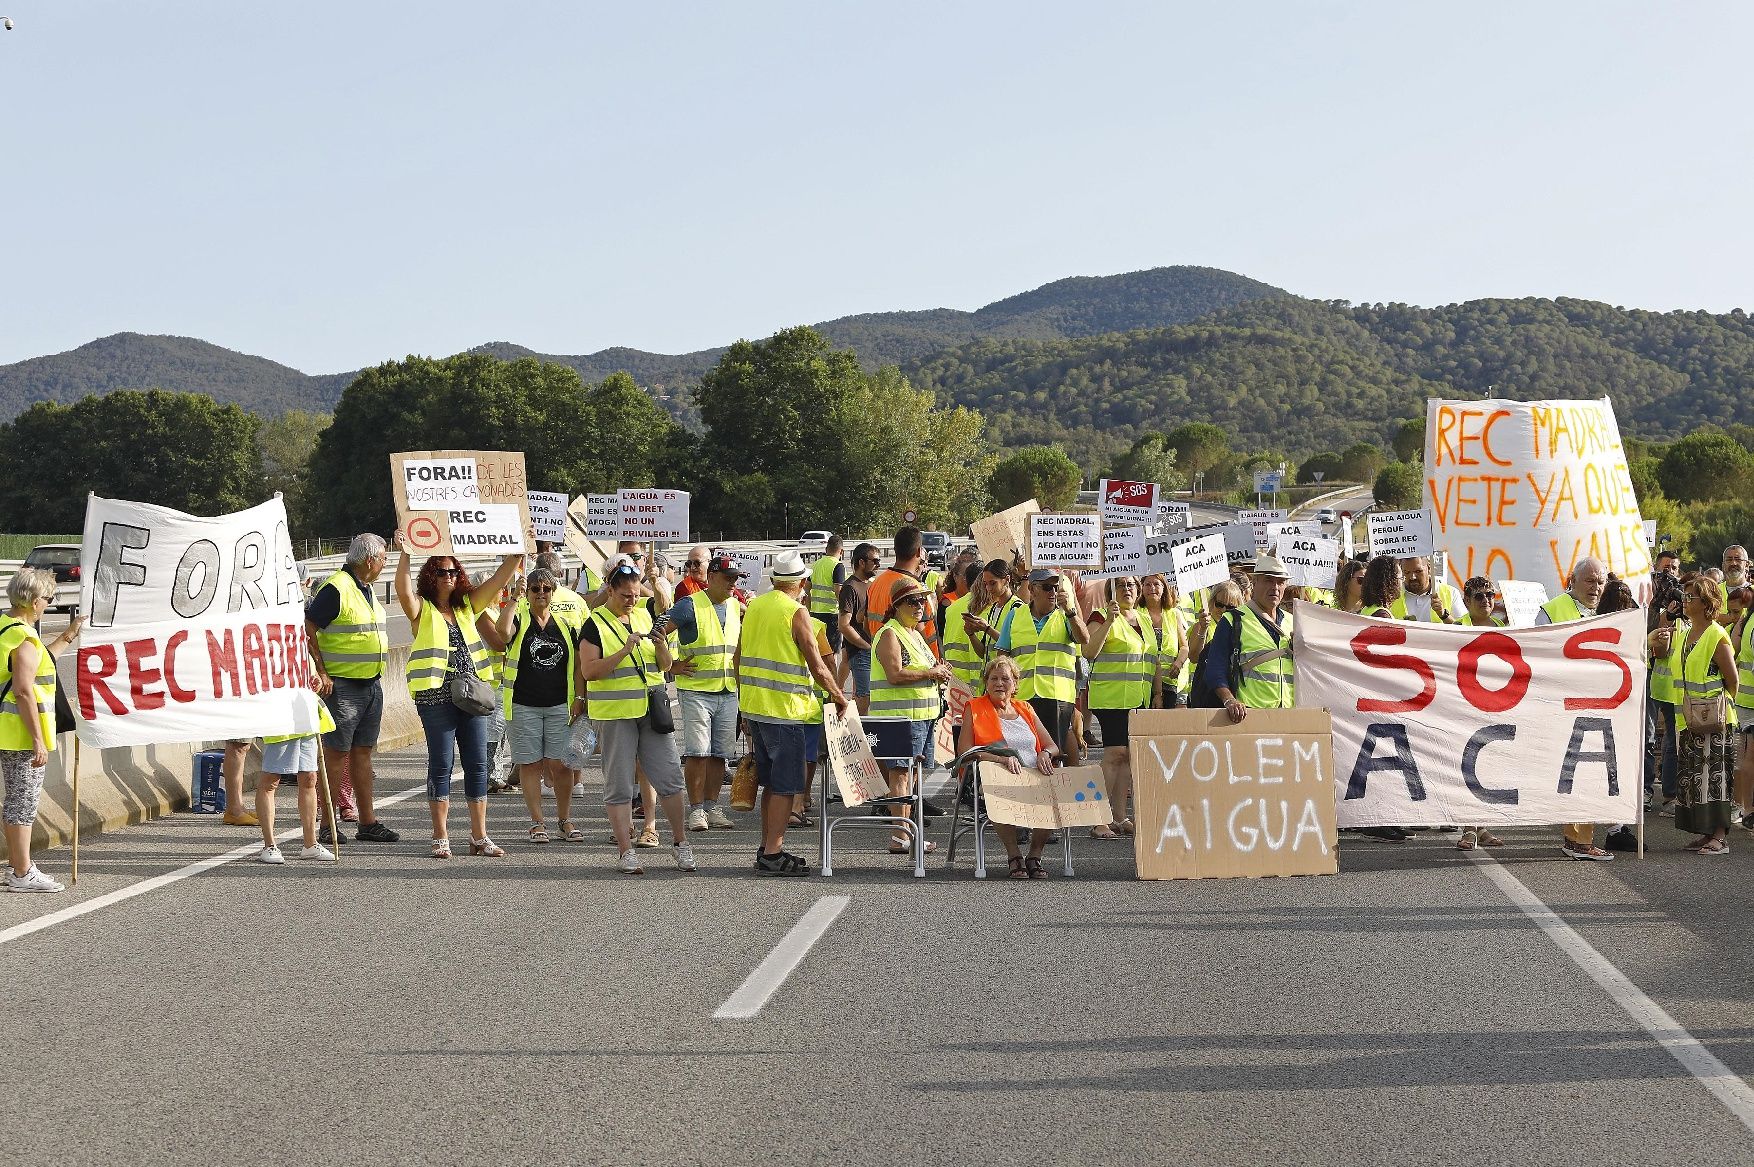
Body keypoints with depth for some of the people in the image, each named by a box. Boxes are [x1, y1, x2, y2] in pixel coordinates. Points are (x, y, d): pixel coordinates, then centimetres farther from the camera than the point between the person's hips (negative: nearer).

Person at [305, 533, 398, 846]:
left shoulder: (366, 590, 16)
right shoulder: (336, 589, -14)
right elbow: (307, 627, -17)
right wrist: (321, 673, -19)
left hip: (371, 685, 9)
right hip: (342, 687, -9)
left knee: (363, 753, 11)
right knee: (336, 754, -4)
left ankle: (368, 822, 14)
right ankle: (329, 826, 0)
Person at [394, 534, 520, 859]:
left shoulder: (466, 606, 13)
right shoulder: (421, 609, 0)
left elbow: (499, 579, 11)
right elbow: (403, 589, -20)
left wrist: (517, 554, -2)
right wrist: (405, 554, -33)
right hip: (437, 696, -5)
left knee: (477, 764, 4)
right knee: (441, 764, -2)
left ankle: (479, 837, 10)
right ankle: (441, 838, 3)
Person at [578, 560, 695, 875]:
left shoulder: (645, 616, 12)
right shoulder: (595, 624, -4)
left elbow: (665, 666, 16)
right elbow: (588, 671, -13)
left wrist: (662, 646, -6)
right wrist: (625, 651, -21)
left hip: (651, 709, 4)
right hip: (614, 714, -4)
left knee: (669, 776, 3)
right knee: (619, 784, 0)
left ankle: (679, 843, 15)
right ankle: (625, 851, 6)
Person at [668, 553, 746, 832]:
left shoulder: (737, 607, 13)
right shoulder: (690, 606, -8)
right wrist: (672, 666, -9)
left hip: (728, 692, 6)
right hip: (696, 691, -6)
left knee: (720, 753, 8)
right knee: (697, 752, -8)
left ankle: (712, 806, 16)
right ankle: (696, 809, -2)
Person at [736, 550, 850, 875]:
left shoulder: (754, 606, 9)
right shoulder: (796, 613, -13)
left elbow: (738, 658, 16)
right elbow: (818, 667, -14)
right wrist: (839, 696, 0)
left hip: (753, 705, 8)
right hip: (785, 709, -8)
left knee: (771, 781, 17)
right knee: (785, 785, -3)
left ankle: (767, 847, 23)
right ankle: (773, 855, -5)